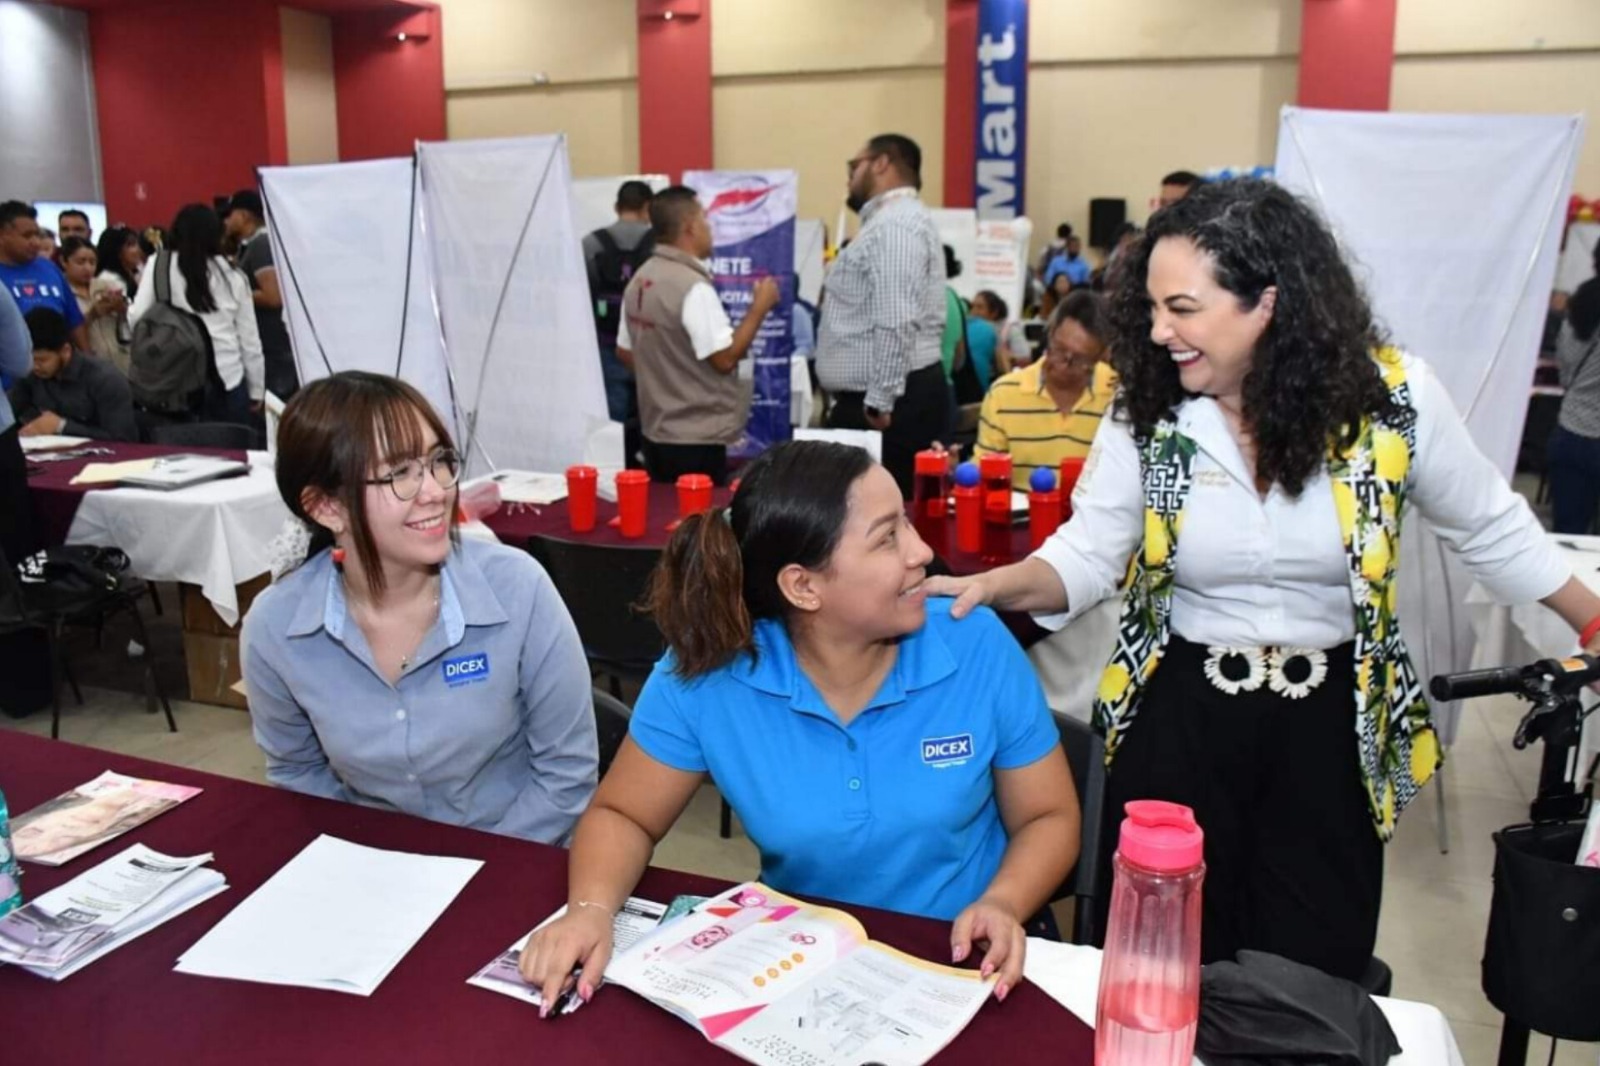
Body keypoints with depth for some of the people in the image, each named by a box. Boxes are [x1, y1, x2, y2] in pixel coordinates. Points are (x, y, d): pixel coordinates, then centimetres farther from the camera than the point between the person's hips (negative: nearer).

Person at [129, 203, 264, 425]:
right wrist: (256, 391, 16)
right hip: (228, 378, 1)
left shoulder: (159, 265, 7)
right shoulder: (233, 276, 10)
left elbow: (137, 317, -2)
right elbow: (249, 340, 9)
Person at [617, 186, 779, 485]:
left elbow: (625, 352, 14)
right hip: (696, 439, -9)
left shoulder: (640, 279, 7)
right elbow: (725, 359, -21)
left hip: (656, 433, 9)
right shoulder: (692, 286, -20)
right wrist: (760, 307, -11)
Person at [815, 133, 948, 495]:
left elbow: (896, 323, -24)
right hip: (873, 397, 11)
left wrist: (879, 402, -22)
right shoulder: (887, 221, 22)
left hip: (893, 401, -11)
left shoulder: (894, 225, -14)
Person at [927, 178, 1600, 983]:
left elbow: (1493, 532, 4)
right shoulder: (1145, 407, -10)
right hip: (1180, 716, 1)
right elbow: (1088, 552, -8)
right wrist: (993, 586, -27)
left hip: (1329, 723, 0)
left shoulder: (1391, 396, -12)